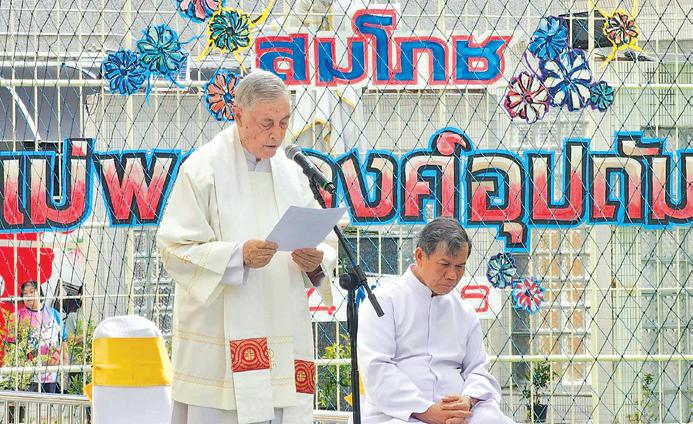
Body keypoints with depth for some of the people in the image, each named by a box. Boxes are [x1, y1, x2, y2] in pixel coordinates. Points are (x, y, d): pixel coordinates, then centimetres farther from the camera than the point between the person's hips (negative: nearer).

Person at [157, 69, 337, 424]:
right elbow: (175, 250, -10)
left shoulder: (290, 172, 14)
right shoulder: (203, 168, -4)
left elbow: (325, 238, 16)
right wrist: (238, 256, -25)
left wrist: (316, 260, -8)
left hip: (283, 341, 5)